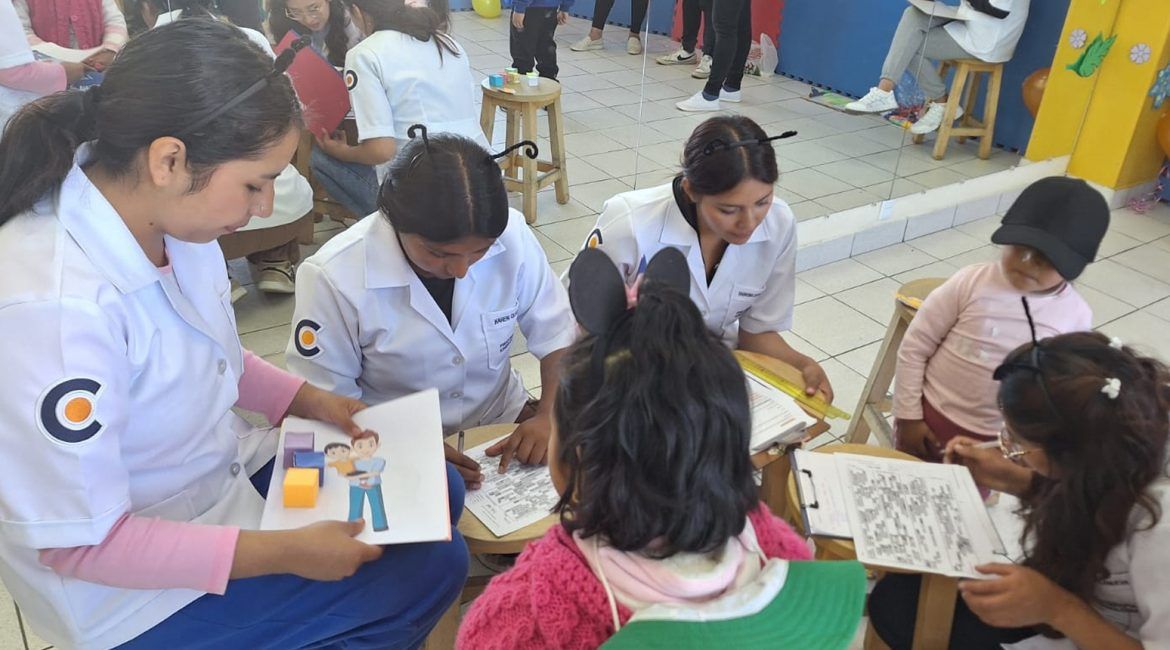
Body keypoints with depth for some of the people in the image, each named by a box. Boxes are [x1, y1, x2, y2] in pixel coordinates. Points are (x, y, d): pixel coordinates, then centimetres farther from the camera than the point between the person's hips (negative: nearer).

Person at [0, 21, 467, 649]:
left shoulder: (169, 218, -11)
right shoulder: (57, 307, -35)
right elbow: (81, 543, -26)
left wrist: (312, 400, -2)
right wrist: (285, 551, -25)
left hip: (225, 467, 8)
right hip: (138, 597, -7)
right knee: (429, 566, -8)